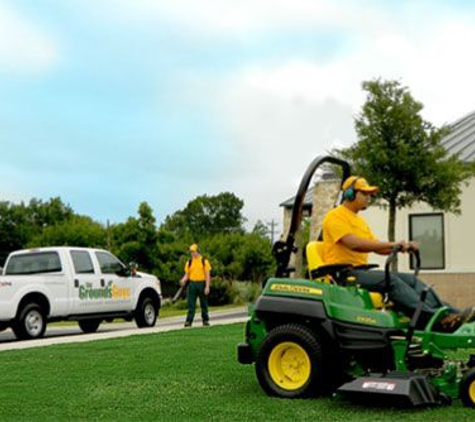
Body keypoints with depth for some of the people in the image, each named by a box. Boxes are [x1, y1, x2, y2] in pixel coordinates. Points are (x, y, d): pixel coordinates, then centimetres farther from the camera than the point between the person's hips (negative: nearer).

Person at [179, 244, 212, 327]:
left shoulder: (204, 261, 0)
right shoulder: (189, 262, 8)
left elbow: (207, 275, -3)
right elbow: (187, 274, 9)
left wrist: (207, 287, -11)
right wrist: (183, 280, -13)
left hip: (202, 284, -2)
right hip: (192, 284, 2)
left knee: (203, 304, 8)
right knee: (191, 304, -3)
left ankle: (205, 320, 18)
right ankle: (189, 321, -6)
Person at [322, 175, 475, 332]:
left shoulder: (359, 221, 25)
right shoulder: (335, 216, -7)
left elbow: (377, 247, 19)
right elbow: (354, 244, -22)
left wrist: (403, 246, 0)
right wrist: (392, 244, -25)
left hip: (361, 271, 9)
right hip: (343, 273, -9)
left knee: (411, 280, -7)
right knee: (390, 280, -30)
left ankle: (450, 314, -17)